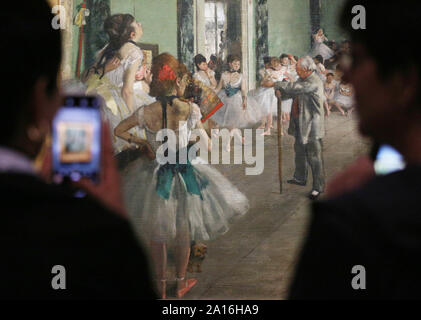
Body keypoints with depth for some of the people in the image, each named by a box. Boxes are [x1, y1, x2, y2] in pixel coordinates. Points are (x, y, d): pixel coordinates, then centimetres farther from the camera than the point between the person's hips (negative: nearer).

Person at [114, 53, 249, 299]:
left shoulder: (146, 113, -13)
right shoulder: (191, 110, -16)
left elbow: (119, 131, 2)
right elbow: (207, 147, -8)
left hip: (156, 175, 0)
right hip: (187, 174, 0)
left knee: (156, 234, 17)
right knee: (184, 230, 20)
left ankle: (161, 286, 27)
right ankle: (181, 283, 33)